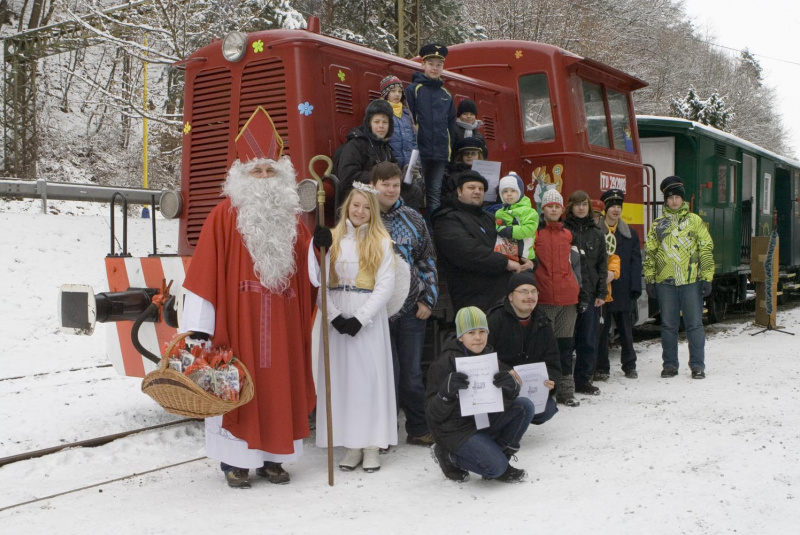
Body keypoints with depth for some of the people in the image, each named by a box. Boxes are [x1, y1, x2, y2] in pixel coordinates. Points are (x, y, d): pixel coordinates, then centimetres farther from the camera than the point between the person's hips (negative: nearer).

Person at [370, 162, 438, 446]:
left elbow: (427, 259, 11)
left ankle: (418, 429, 22)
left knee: (412, 372, 10)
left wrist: (428, 299, 4)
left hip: (412, 307, 3)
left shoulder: (413, 219, 7)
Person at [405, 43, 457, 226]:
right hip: (419, 153, -5)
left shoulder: (446, 95, 15)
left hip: (440, 154, 5)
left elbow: (451, 124, 18)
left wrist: (449, 147, 9)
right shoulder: (413, 90, -1)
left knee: (435, 194, 8)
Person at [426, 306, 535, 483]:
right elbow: (434, 414, -17)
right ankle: (448, 456, 1)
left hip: (484, 420, 7)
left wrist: (511, 386, -25)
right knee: (496, 468, -23)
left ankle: (499, 457, 0)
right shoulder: (445, 363, -15)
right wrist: (447, 391, -37)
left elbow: (505, 402, -1)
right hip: (455, 429, -7)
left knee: (525, 406, -11)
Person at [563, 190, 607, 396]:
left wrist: (601, 293, 2)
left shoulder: (596, 233, 12)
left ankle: (583, 380, 15)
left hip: (590, 293, 3)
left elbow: (602, 264, 11)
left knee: (588, 339, 5)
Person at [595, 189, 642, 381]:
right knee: (601, 329, 2)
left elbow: (635, 262, 6)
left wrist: (635, 287, -3)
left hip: (623, 290, 2)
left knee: (626, 328, 9)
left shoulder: (630, 234, 11)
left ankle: (629, 365, 20)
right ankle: (601, 368, 10)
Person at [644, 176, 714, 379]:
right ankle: (670, 364, 16)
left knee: (694, 324, 1)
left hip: (691, 281, -2)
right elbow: (649, 253, 10)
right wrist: (649, 279, 4)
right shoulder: (658, 225, 10)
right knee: (668, 325, 7)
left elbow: (706, 249, 2)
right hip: (665, 281, 2)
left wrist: (707, 278, -4)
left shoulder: (695, 221, 4)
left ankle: (697, 365, 9)